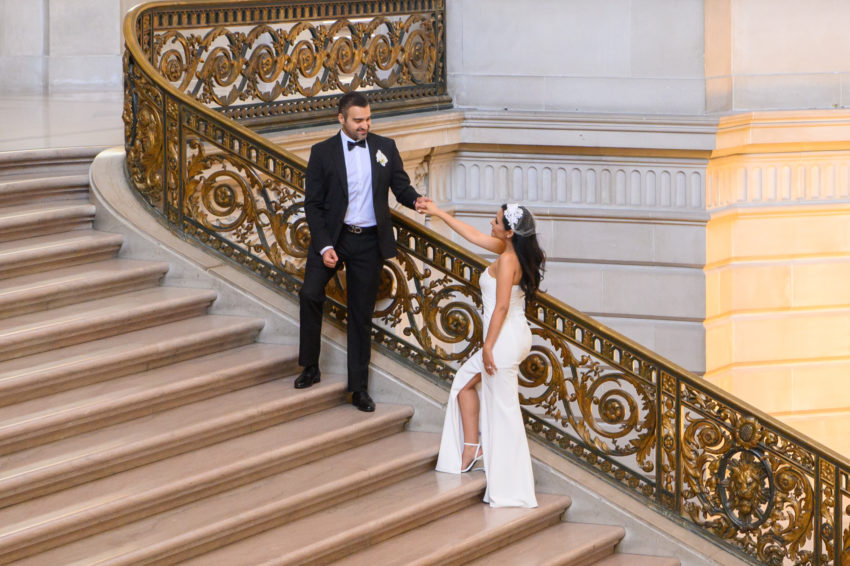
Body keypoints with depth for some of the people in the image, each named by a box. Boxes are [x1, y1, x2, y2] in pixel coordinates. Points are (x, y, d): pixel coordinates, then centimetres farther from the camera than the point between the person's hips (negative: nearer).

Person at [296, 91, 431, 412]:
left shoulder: (385, 147, 5)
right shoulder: (323, 152, -2)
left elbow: (400, 185, 8)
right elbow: (313, 203, -3)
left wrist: (414, 200, -16)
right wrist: (324, 245, -13)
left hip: (369, 241, 1)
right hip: (333, 236, -1)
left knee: (361, 314, 6)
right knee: (310, 293, -21)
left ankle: (359, 388, 13)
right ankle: (310, 367, -3)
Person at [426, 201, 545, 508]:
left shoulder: (507, 259, -19)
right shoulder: (508, 251, 9)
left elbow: (501, 307, -22)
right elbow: (473, 235, 22)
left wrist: (488, 346, -19)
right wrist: (439, 213, 29)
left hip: (505, 339, -10)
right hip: (517, 336, 10)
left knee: (502, 409, -5)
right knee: (466, 380, 26)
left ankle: (509, 487, -1)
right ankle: (471, 446, 26)